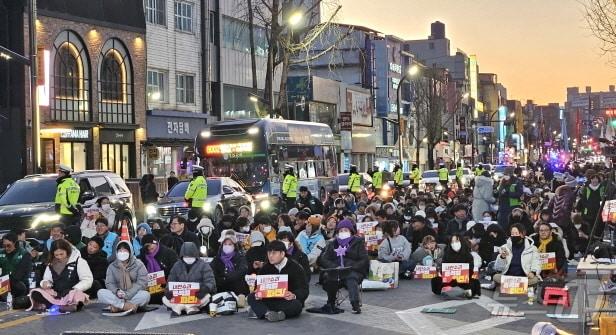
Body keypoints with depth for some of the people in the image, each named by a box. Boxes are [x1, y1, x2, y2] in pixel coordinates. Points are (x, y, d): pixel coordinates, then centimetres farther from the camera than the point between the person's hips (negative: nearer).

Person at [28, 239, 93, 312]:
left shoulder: (79, 261, -2)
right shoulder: (51, 264, 12)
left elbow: (87, 281, -5)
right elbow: (47, 279, 21)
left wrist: (73, 290, -17)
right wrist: (45, 283, -3)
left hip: (72, 295, -5)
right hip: (55, 295, 5)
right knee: (36, 294, -22)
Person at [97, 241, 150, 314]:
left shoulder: (138, 265, -1)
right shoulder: (112, 266, 7)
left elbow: (142, 282, -10)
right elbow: (109, 283, 1)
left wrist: (127, 294, -22)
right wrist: (117, 291, -22)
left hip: (134, 296, -2)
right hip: (117, 297, 2)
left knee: (145, 295, -34)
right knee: (101, 293, -23)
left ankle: (117, 306, -31)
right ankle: (125, 305, -32)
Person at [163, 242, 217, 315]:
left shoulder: (203, 265, 2)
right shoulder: (177, 266, 13)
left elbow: (210, 281, -6)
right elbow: (171, 281, 12)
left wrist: (205, 288, -29)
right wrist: (168, 290, -12)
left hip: (198, 296, -3)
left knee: (207, 297, -35)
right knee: (165, 299, -21)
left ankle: (180, 306, -31)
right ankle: (190, 308, -35)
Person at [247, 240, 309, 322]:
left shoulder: (295, 268, -3)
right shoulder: (266, 268, 10)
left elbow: (304, 290, -10)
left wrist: (294, 295, -34)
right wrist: (257, 294, -22)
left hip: (287, 302, -4)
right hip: (270, 302, 4)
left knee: (296, 304, -36)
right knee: (251, 297, -19)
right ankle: (267, 313, -44)